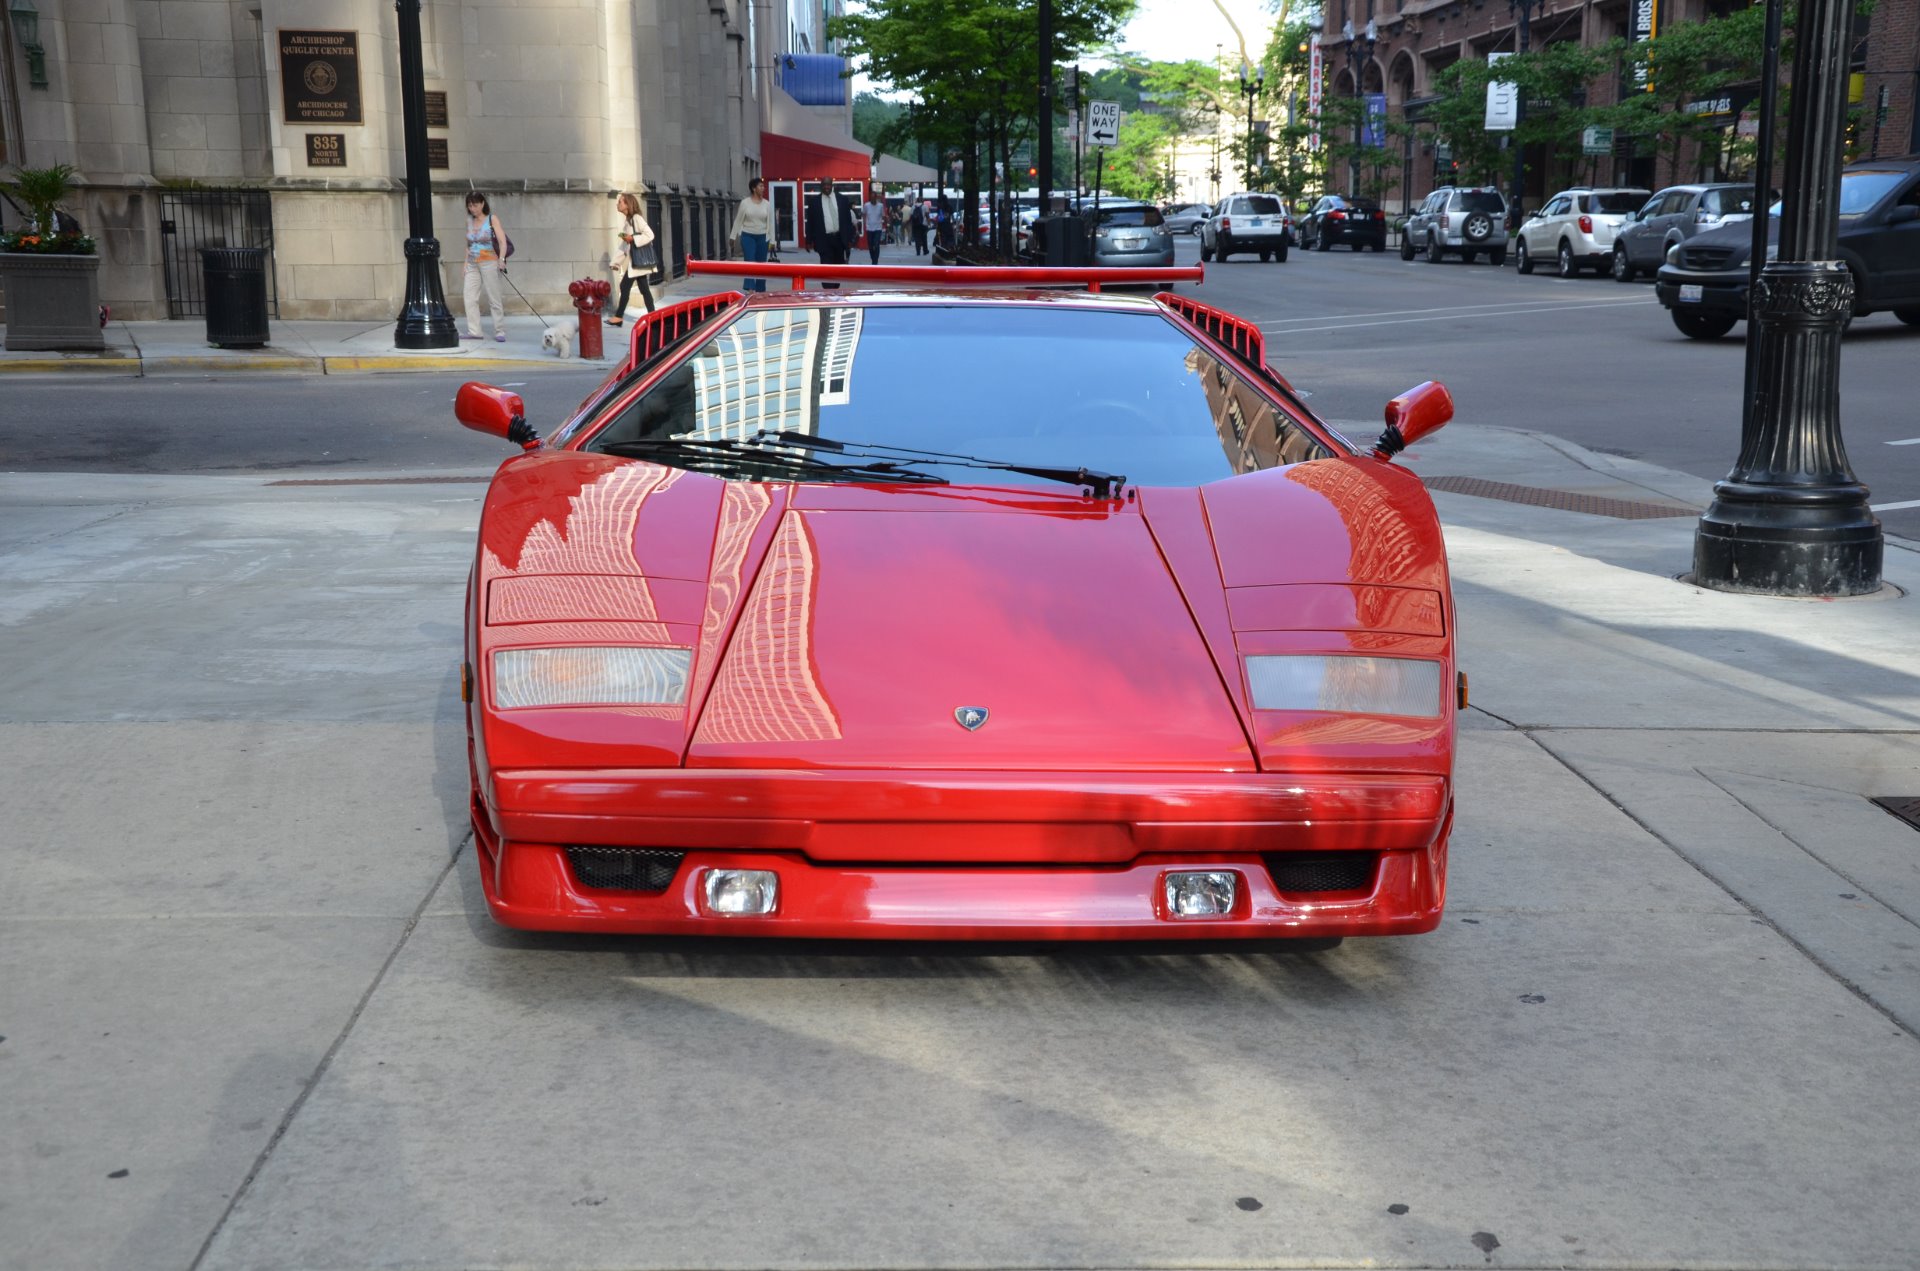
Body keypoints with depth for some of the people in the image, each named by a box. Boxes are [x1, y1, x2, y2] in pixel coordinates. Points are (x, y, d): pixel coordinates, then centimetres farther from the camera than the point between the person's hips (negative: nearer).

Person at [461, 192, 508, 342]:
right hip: (472, 265, 5)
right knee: (470, 298, -3)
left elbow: (502, 241, -11)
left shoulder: (492, 219, -2)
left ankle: (500, 332, 0)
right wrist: (465, 265, 14)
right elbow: (468, 245, 18)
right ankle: (473, 331, -1)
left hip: (488, 263, -5)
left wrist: (501, 258, -25)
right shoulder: (469, 221, 12)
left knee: (494, 298, -4)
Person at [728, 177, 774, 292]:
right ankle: (750, 288, -21)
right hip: (747, 236, -2)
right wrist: (733, 236, 1)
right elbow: (738, 220, 3)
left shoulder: (767, 204, 4)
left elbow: (770, 223, 5)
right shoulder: (745, 203, -1)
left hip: (762, 237, 2)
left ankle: (760, 290, 13)